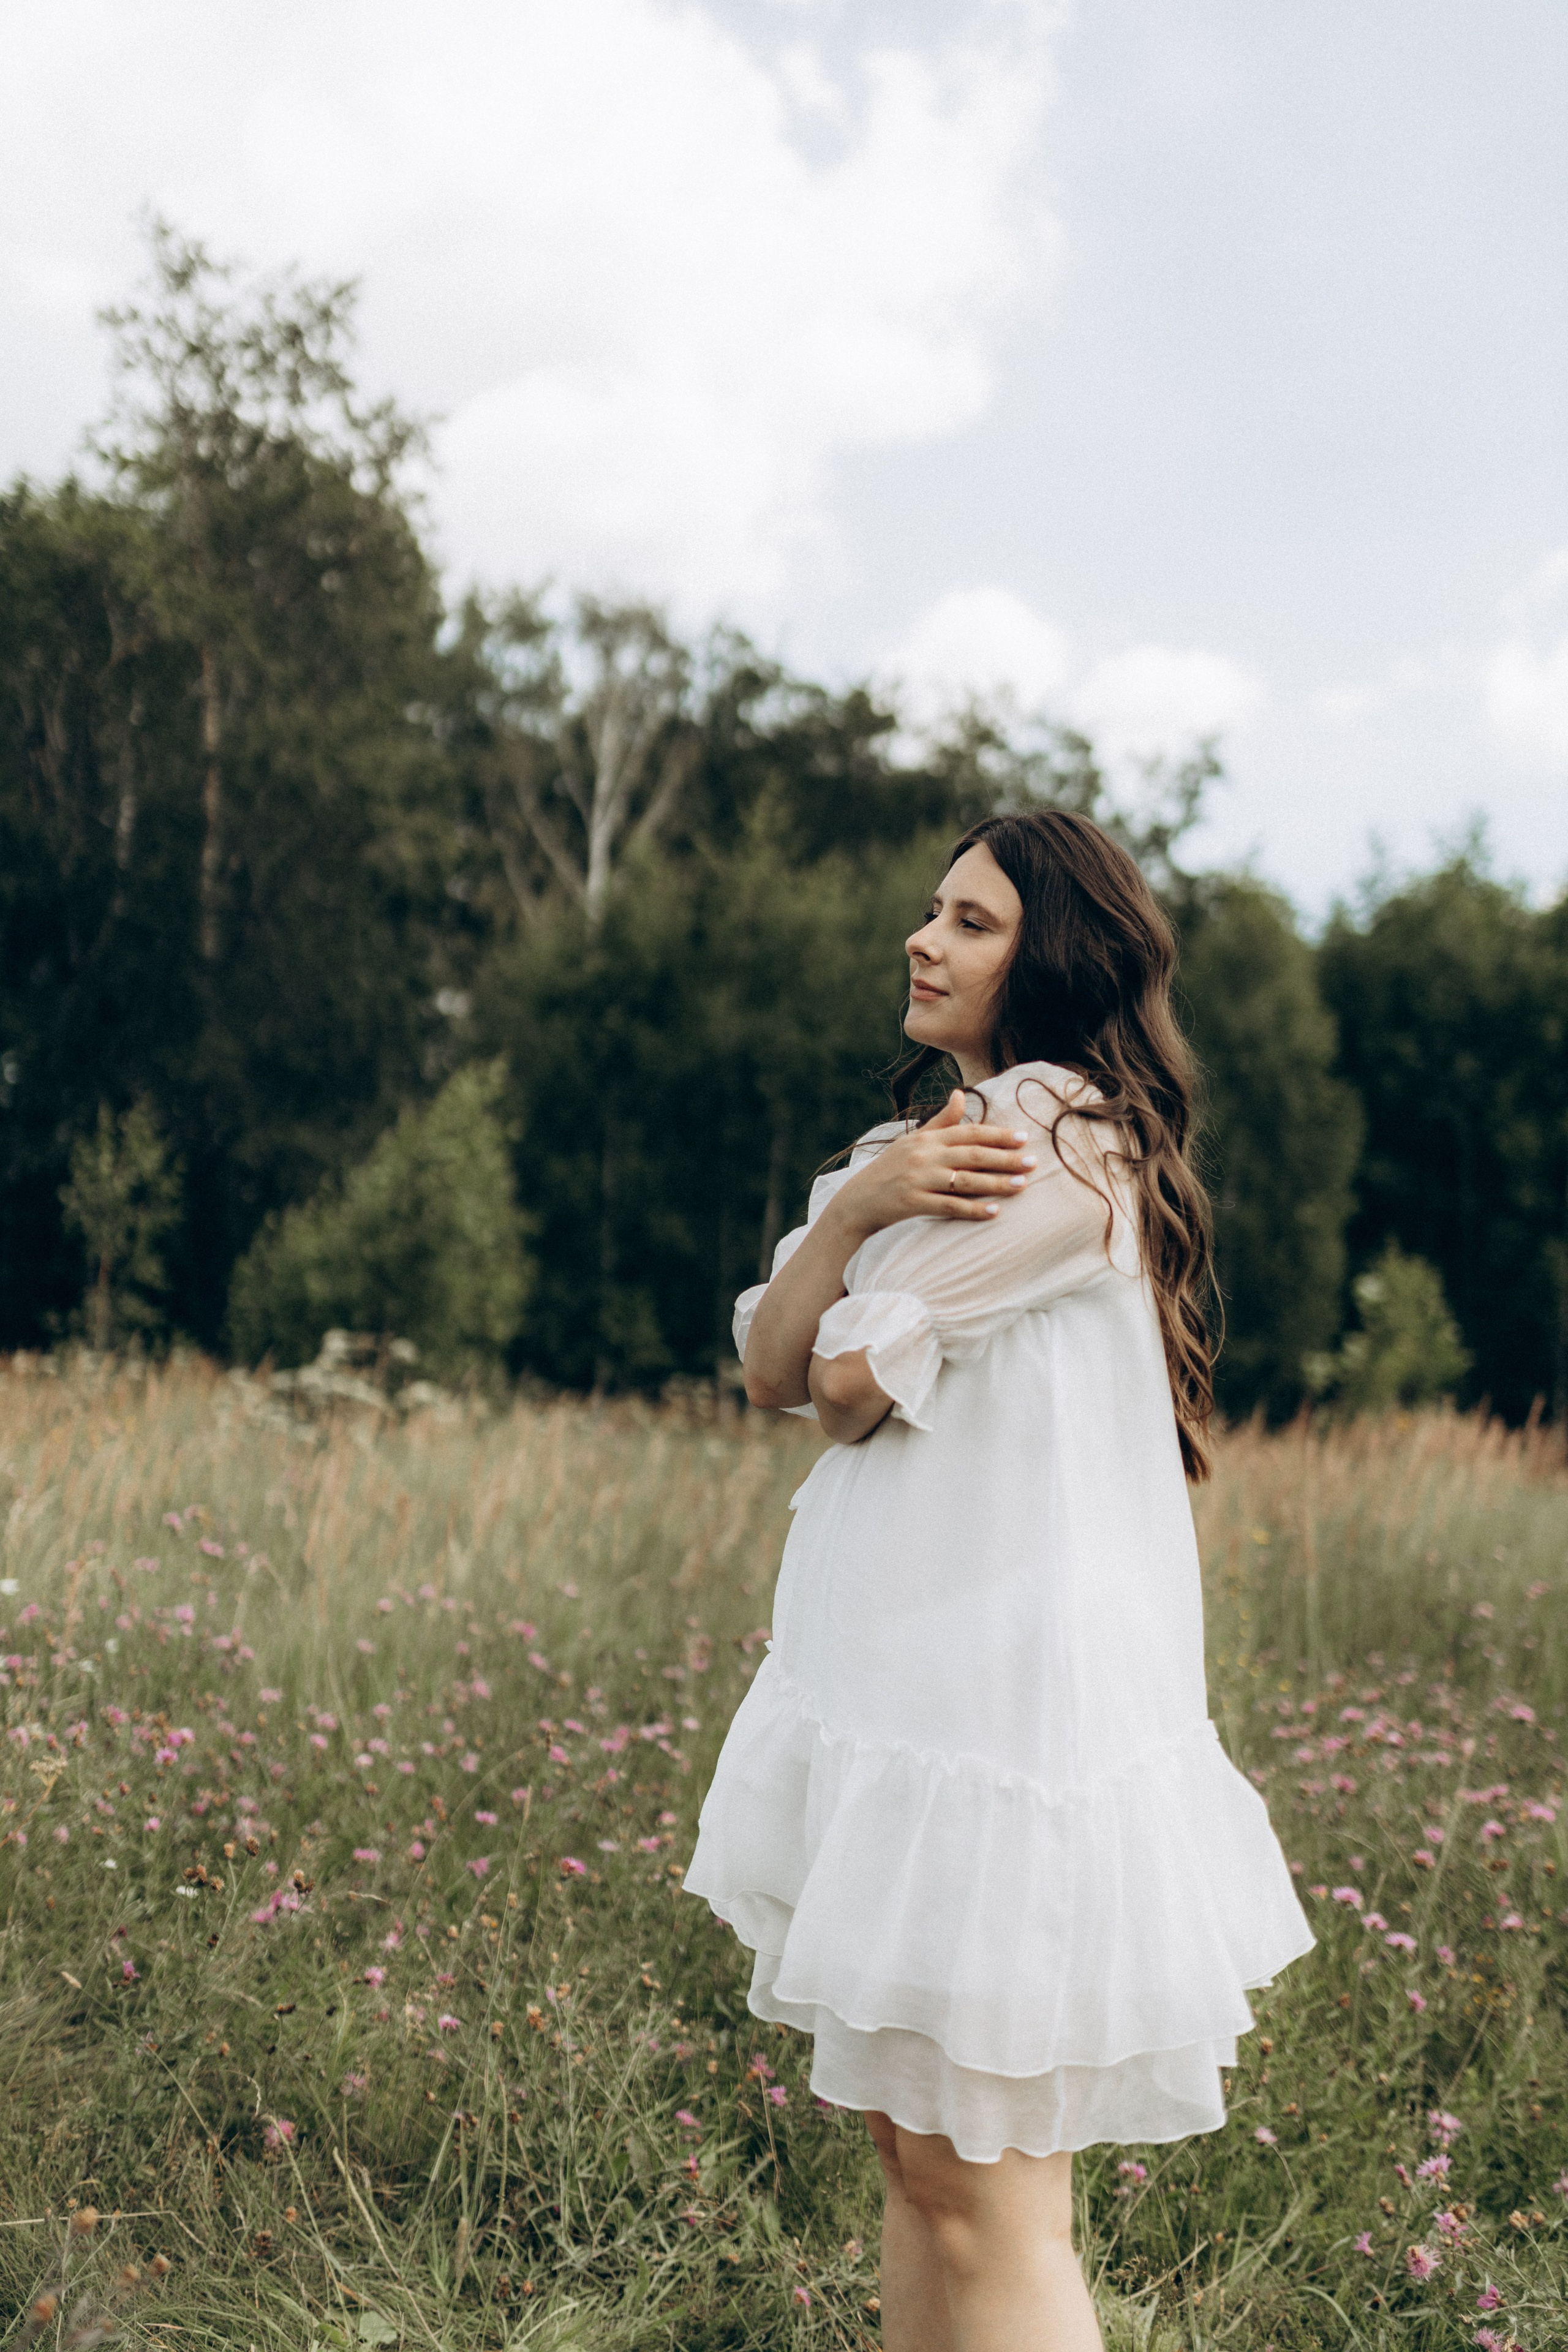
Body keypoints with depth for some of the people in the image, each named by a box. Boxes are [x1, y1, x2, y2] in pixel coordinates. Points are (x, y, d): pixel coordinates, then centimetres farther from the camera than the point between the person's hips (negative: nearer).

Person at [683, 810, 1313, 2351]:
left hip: (1007, 1692, -9)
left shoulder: (1065, 1142, -13)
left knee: (990, 2199, -2)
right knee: (913, 2151, 17)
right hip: (906, 1683, 9)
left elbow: (851, 1383, -15)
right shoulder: (949, 1140, 16)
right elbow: (770, 1371, 7)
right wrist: (857, 1206, -10)